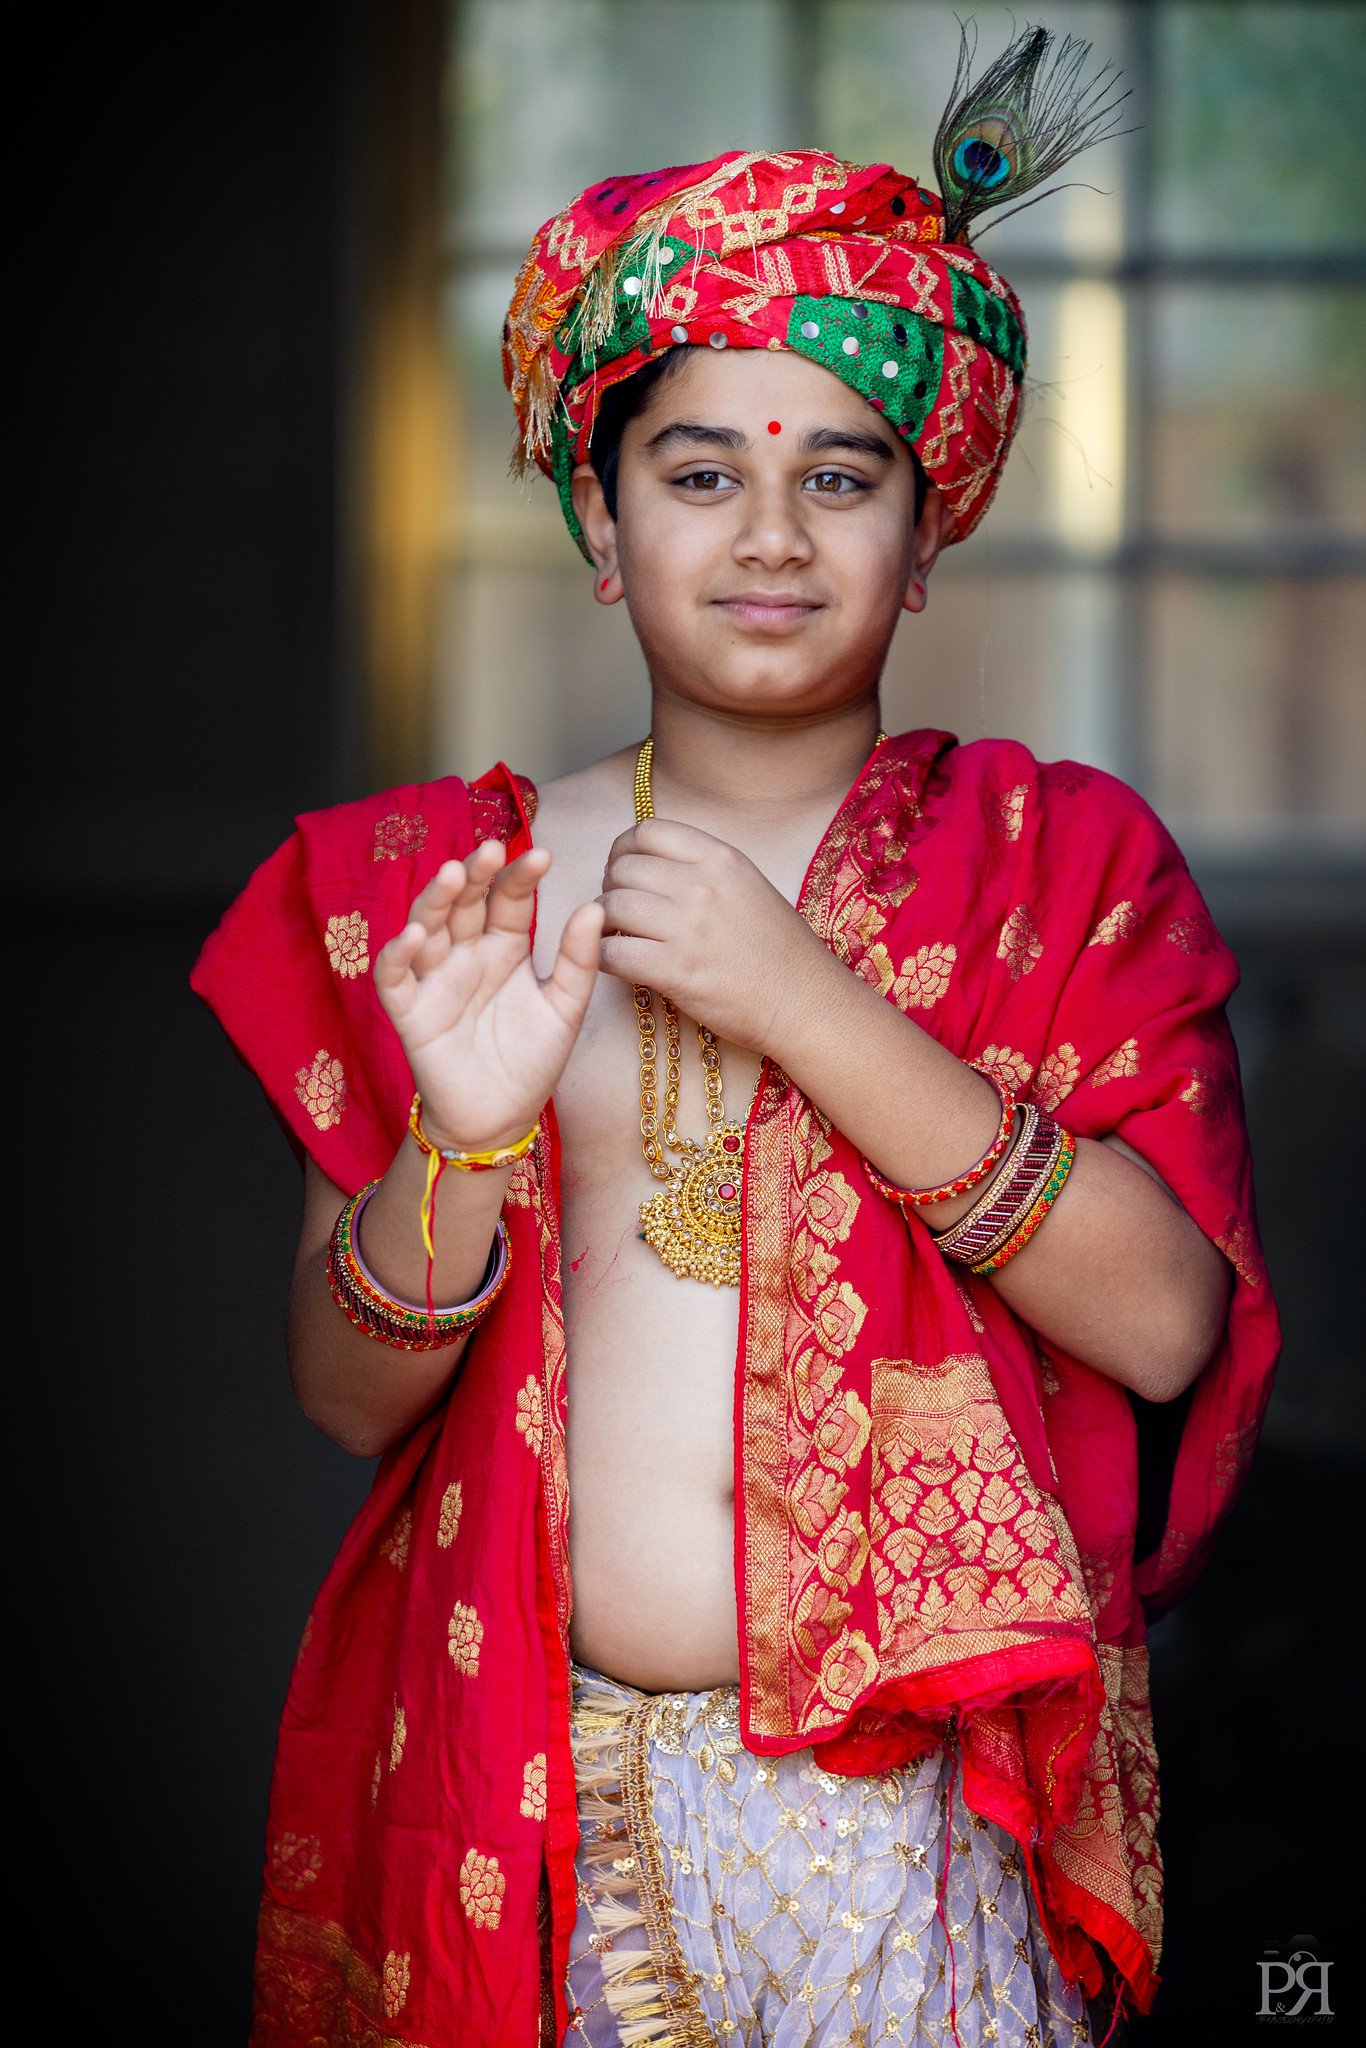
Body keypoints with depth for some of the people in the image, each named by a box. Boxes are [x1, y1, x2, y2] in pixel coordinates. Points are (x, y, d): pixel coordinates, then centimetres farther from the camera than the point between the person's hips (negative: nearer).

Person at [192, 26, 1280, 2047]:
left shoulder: (1058, 864, 1)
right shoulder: (433, 878, 4)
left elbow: (1167, 1323, -12)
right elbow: (344, 1392, 1)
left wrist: (804, 1000, -18)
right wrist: (462, 1137, -19)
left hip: (906, 1808, -1)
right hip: (522, 1786, 1)